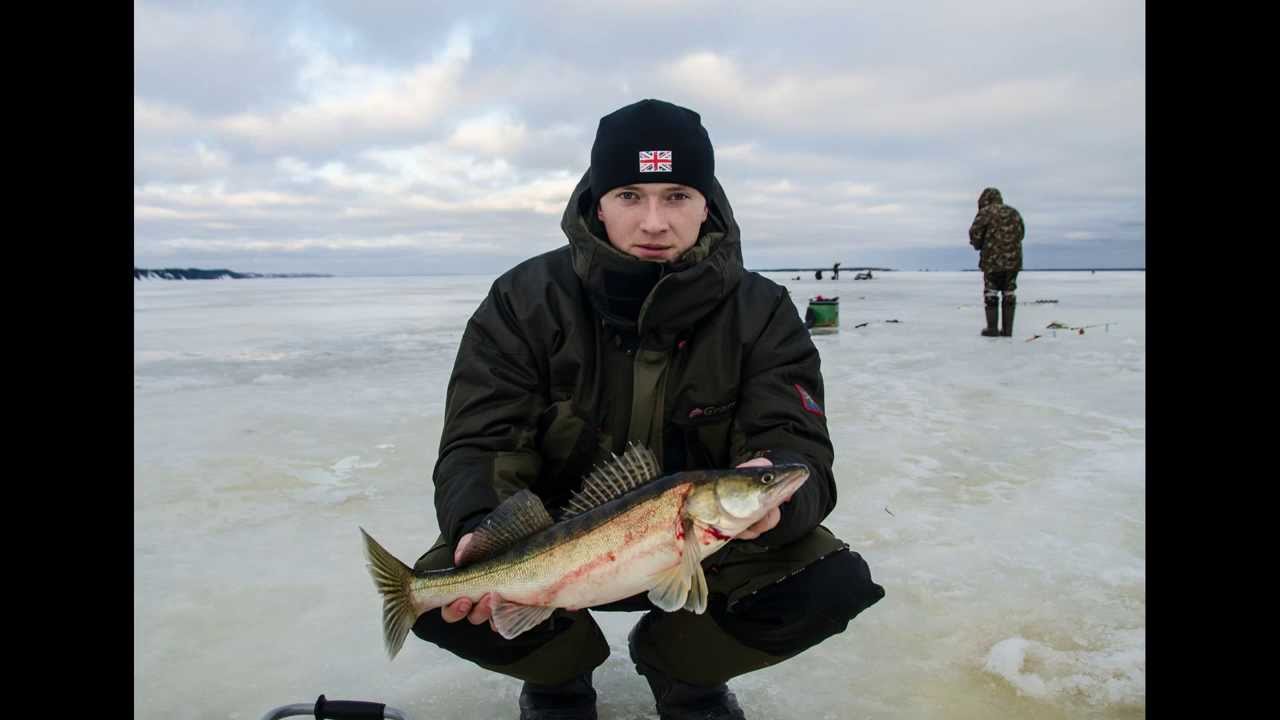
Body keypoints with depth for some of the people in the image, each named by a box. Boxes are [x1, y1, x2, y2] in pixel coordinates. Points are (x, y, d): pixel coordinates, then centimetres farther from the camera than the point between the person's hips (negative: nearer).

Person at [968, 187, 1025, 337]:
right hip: (1013, 259, 5)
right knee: (1009, 293, 11)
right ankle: (1007, 329, 11)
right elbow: (1021, 233, 18)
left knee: (990, 293, 5)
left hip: (993, 259, -5)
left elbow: (975, 232, -10)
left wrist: (978, 245, 9)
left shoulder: (986, 212, -5)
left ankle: (992, 329, 4)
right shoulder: (1014, 212, 13)